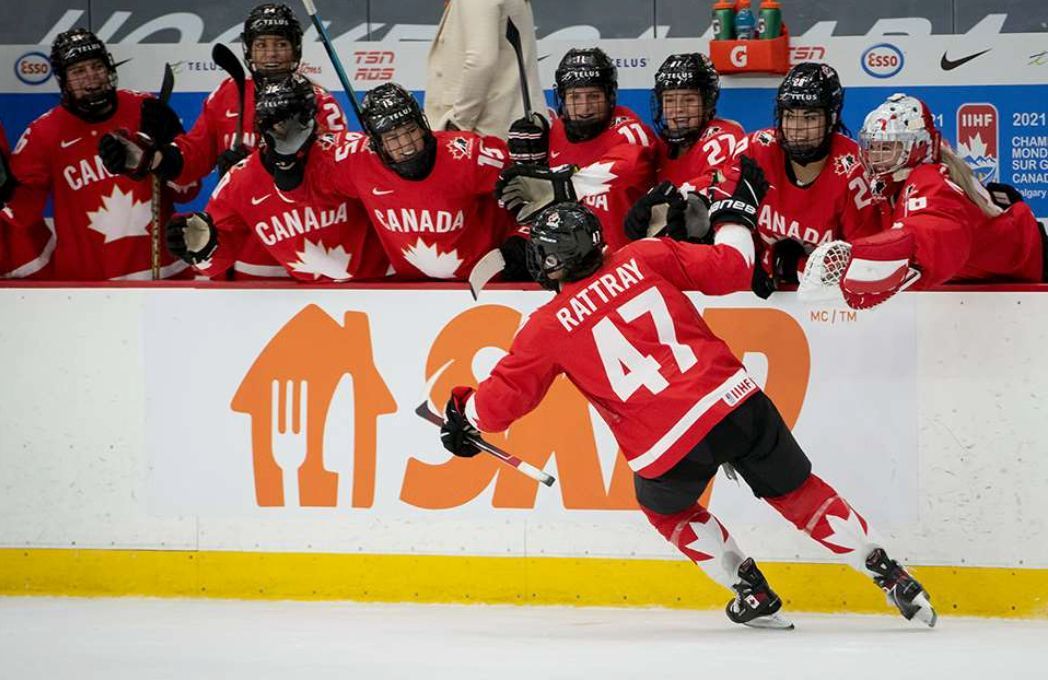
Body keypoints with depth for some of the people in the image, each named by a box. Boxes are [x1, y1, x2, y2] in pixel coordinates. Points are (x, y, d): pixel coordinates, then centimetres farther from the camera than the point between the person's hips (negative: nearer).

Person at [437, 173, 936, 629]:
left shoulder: (549, 328, 4)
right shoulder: (644, 258, 6)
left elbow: (502, 399, 9)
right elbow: (729, 269, 9)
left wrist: (463, 414, 30)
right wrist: (736, 211, 26)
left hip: (668, 446, -2)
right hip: (735, 401, 2)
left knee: (666, 507, 31)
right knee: (796, 491, 20)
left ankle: (753, 595, 26)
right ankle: (887, 573, 14)